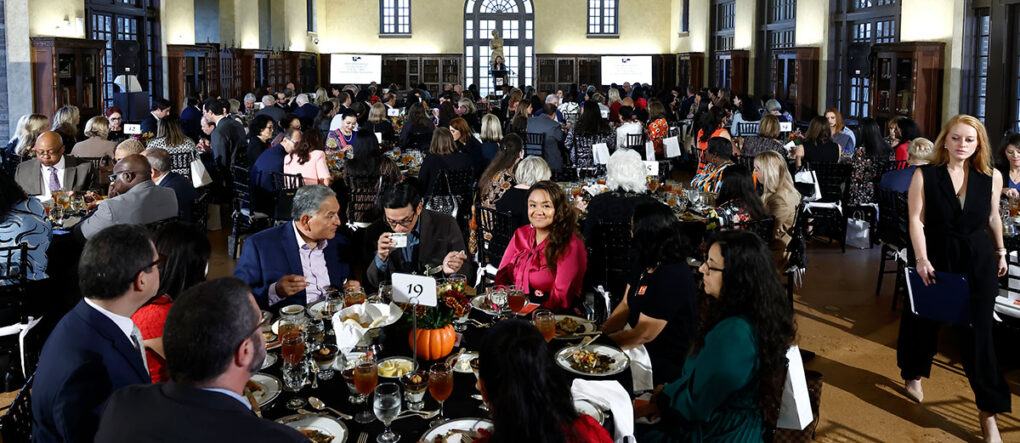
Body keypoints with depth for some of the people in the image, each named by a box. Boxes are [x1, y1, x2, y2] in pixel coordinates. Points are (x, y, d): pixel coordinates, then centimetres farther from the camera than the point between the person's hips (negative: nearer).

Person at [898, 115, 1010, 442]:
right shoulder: (925, 175, -8)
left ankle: (988, 411, 8)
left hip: (978, 261, 1)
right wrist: (921, 259, -20)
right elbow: (916, 219, -12)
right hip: (936, 257, 0)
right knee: (924, 320, 15)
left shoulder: (992, 177, -2)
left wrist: (1000, 252, 18)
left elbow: (993, 217, 11)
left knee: (978, 331, 1)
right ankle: (913, 374, 44)